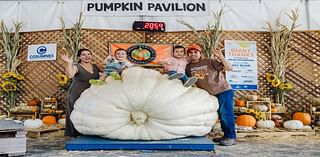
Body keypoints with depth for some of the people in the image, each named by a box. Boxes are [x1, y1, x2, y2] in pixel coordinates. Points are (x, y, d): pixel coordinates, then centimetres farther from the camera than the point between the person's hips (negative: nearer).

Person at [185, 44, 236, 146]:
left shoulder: (210, 61, -14)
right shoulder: (189, 67, 0)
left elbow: (229, 68, -18)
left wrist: (220, 57, -28)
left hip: (224, 91, -6)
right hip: (210, 94, 6)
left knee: (226, 114, -8)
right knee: (221, 114, 14)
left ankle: (231, 137, 2)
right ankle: (226, 135, 25)